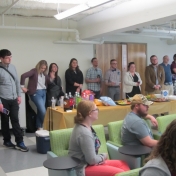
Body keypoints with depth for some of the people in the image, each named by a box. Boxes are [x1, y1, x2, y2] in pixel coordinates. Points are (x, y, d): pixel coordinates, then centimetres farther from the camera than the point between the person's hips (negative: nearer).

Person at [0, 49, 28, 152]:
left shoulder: (13, 67, 6)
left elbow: (17, 82, 13)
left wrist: (19, 95, 9)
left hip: (14, 99, 4)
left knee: (15, 120, 4)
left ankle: (20, 142, 7)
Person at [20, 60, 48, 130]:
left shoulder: (44, 73, 14)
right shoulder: (34, 71, -8)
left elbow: (48, 82, 13)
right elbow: (23, 76, -20)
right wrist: (22, 86, -18)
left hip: (44, 92, 7)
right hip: (36, 93, -7)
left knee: (40, 110, 10)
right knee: (43, 111, -11)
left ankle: (39, 127, 20)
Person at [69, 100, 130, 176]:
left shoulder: (86, 127, 6)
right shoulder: (84, 133, -26)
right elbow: (92, 160, -22)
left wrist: (101, 158, -3)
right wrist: (104, 156, -4)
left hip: (88, 163, 10)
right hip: (83, 168, -10)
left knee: (122, 164, 7)